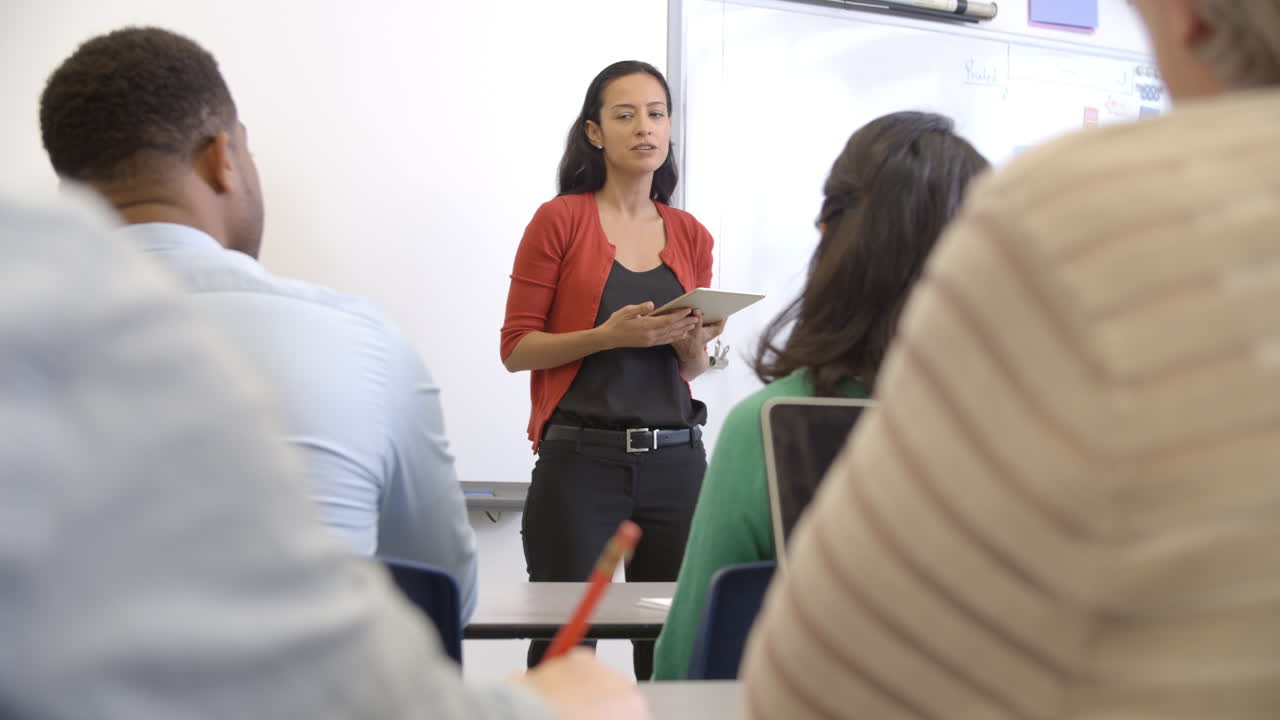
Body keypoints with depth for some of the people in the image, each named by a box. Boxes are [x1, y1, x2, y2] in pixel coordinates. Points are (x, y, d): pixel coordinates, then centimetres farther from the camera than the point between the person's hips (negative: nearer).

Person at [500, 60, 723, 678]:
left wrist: (694, 343, -3)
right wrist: (608, 335, -16)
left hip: (674, 459, 4)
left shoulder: (690, 235, 12)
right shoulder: (560, 220, 1)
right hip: (580, 458, -3)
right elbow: (516, 348, -3)